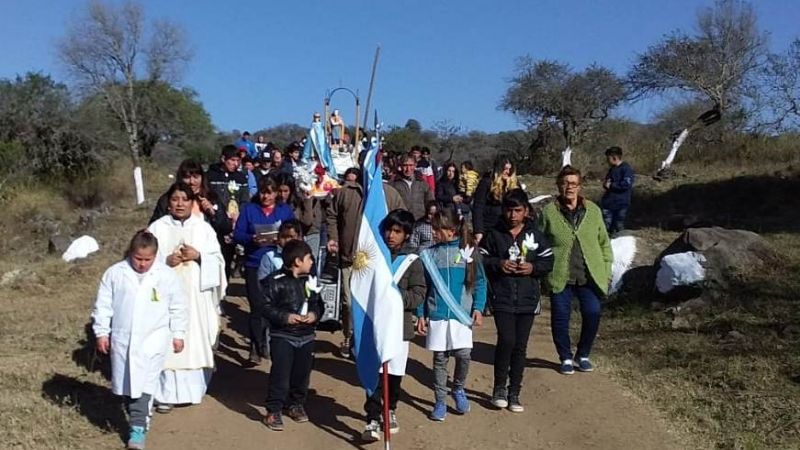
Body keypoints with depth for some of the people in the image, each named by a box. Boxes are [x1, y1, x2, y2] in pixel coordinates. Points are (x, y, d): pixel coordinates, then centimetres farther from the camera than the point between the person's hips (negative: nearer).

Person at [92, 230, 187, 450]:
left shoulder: (166, 275, -5)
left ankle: (138, 428, -3)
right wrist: (101, 332, 4)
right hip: (122, 339, 3)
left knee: (143, 385, -7)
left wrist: (178, 334, 6)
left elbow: (178, 307, 4)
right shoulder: (115, 273, -2)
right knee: (126, 383, 13)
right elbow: (103, 305, 4)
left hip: (153, 339, -2)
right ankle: (139, 417, 32)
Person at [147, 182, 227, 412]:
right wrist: (166, 261, -15)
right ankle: (166, 394, 6)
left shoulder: (204, 228, 6)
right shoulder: (157, 228, 3)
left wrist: (198, 256, -13)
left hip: (197, 295, 1)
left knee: (196, 340, 5)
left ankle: (193, 389, 20)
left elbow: (217, 260, 4)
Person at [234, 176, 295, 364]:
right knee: (257, 307, -3)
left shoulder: (286, 210, 10)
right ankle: (257, 347, 7)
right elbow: (238, 234, 0)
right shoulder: (249, 209, 8)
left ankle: (267, 344, 19)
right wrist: (253, 239, -18)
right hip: (254, 265, -1)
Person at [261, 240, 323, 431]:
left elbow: (318, 304, 13)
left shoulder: (311, 280, 4)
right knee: (280, 375, -5)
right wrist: (285, 317, -21)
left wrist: (315, 314, -7)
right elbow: (266, 307, -11)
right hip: (282, 336, -5)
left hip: (307, 336, 5)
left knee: (302, 374, 13)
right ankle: (274, 410, 7)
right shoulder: (275, 281, -13)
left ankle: (296, 404, 32)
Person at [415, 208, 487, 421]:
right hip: (436, 315, 2)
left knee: (464, 354, -10)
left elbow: (480, 282, 2)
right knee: (439, 359, 6)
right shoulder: (429, 254, 5)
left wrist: (478, 308, -8)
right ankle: (440, 401, 20)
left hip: (462, 314, -1)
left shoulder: (468, 251, 0)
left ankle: (458, 388, 19)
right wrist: (421, 315, 5)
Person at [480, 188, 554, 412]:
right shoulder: (494, 234, 1)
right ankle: (499, 387, 5)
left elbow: (548, 261, 8)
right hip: (502, 299, -2)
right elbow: (480, 260, 3)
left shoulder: (535, 235, 5)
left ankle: (514, 393, 19)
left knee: (520, 347, 6)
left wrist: (533, 267, -10)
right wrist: (498, 264, -13)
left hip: (527, 300, 2)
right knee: (506, 340, -16)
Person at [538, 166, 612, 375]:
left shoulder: (593, 210, 6)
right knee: (560, 318, 2)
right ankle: (566, 358, 24)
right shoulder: (549, 212, 0)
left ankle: (582, 355, 22)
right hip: (560, 277, -1)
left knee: (592, 314, -2)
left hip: (590, 276, 1)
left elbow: (604, 242, 12)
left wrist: (607, 269, 6)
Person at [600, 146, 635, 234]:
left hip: (621, 204, -7)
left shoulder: (626, 168, -11)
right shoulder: (612, 169, 16)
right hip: (608, 203, 7)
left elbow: (626, 184, -23)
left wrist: (611, 185, -14)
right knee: (606, 227, 5)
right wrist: (605, 184, 2)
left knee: (618, 228, 2)